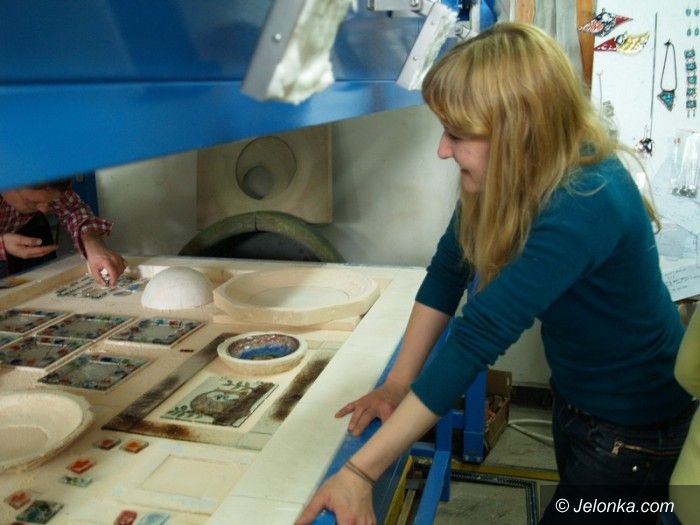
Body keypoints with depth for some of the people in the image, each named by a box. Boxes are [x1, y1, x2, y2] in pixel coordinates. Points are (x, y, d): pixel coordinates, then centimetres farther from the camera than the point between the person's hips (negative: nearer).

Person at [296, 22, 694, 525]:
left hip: (634, 427, -7)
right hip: (574, 398, 7)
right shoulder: (518, 173, -12)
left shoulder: (583, 205, -36)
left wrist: (360, 472, -38)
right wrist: (398, 383, -15)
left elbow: (478, 338, -41)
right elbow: (448, 271, -10)